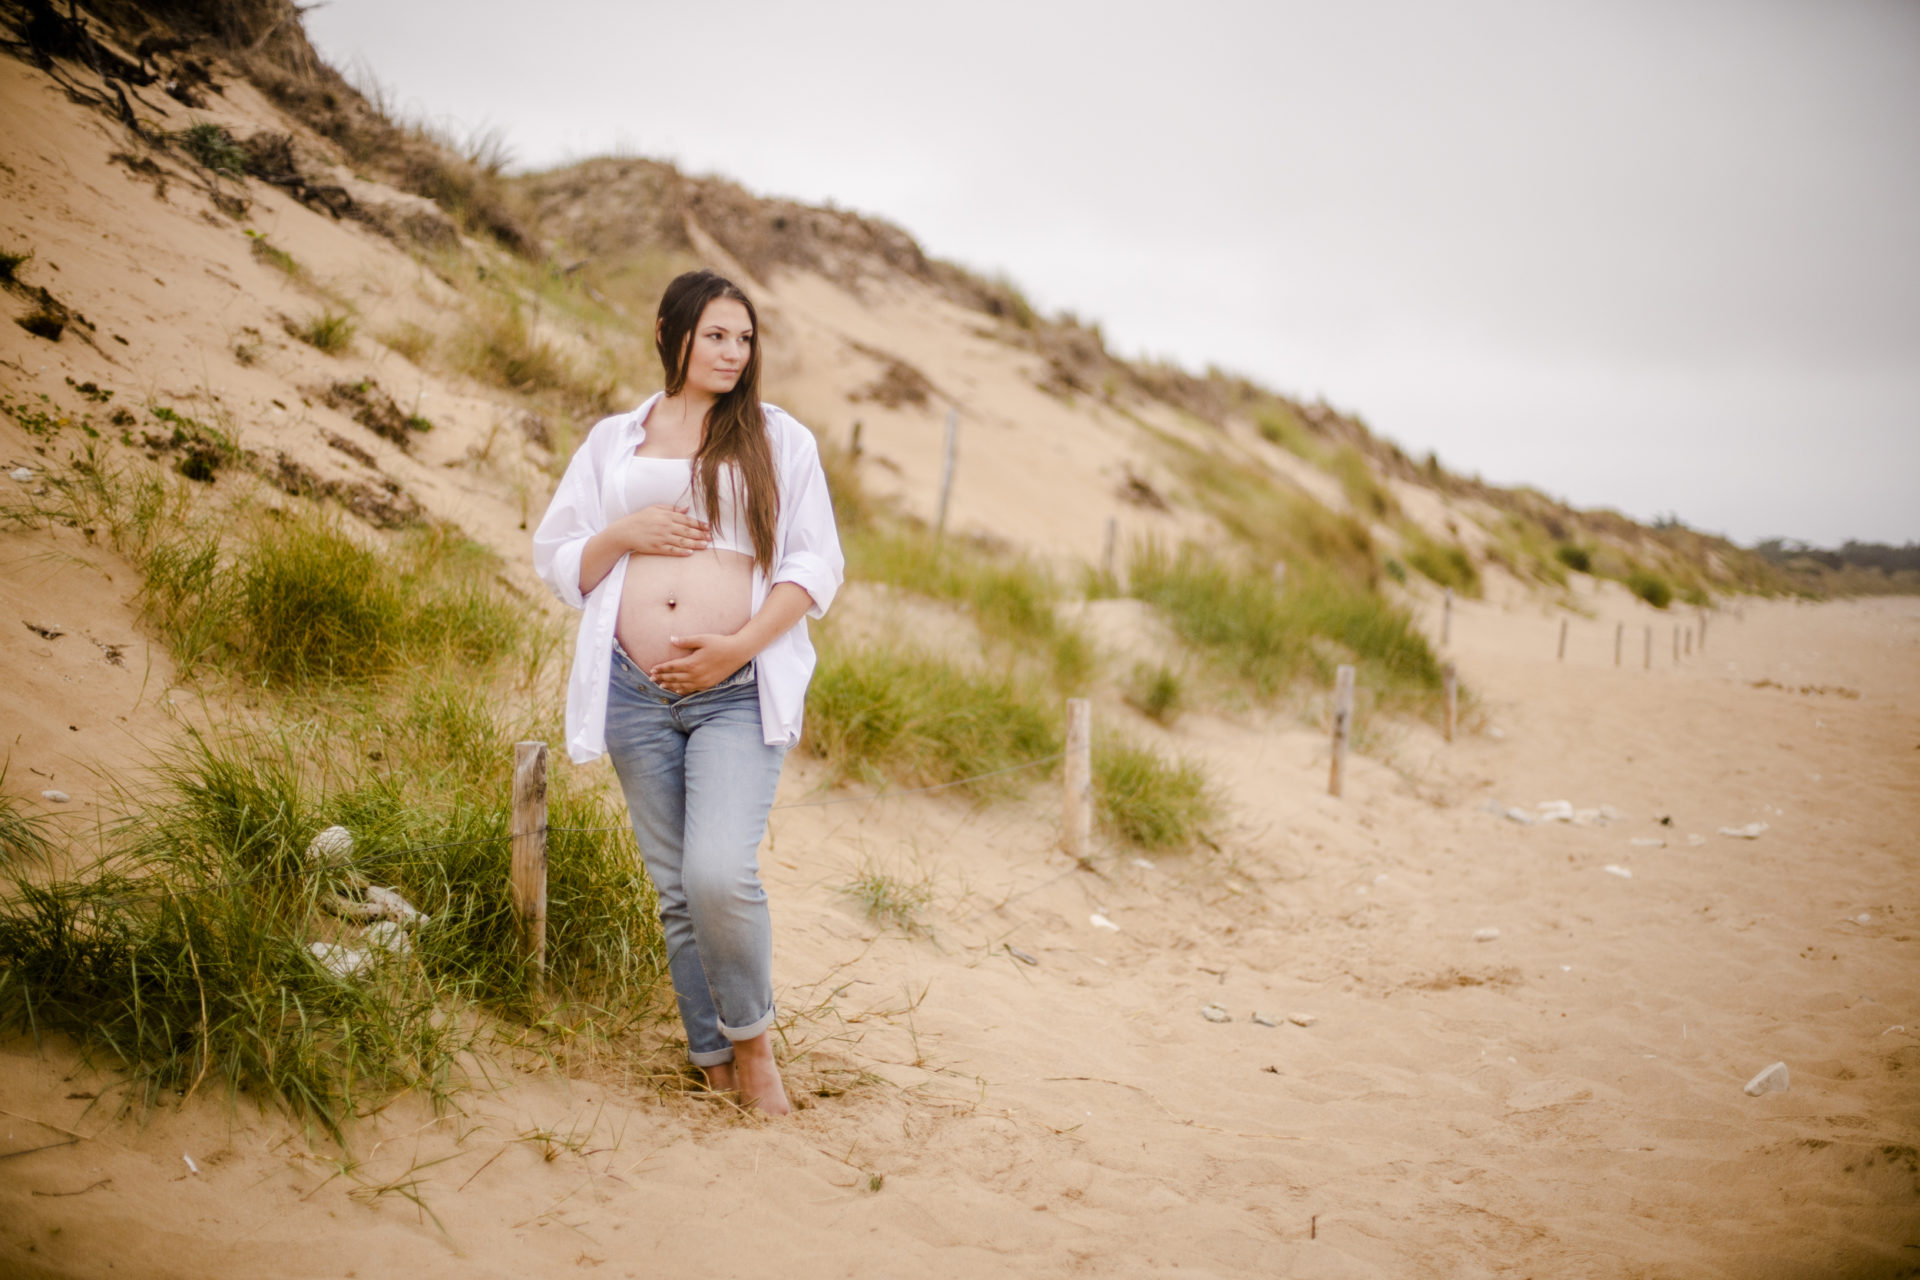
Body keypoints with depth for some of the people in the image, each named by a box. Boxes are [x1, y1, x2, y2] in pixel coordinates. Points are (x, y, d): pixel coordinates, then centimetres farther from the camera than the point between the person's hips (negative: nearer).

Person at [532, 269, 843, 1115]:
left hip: (738, 691, -3)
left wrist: (739, 646, -10)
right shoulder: (613, 442, 15)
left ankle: (751, 1038, 5)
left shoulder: (779, 439, 9)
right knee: (676, 890, 6)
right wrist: (624, 533, -5)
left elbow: (816, 563, 3)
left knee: (720, 875, -19)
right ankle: (714, 1067, 17)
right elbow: (556, 558, 15)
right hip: (636, 692, 3)